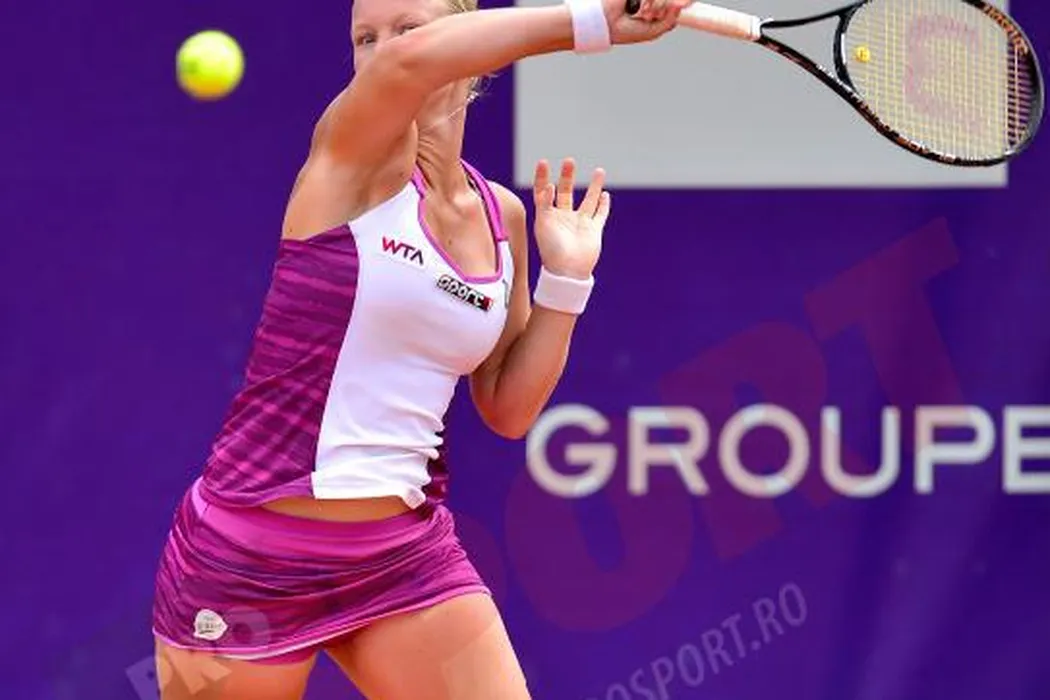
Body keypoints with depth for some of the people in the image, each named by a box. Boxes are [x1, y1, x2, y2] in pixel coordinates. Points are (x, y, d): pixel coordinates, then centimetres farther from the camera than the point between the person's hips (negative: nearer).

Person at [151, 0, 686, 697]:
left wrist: (565, 277, 2)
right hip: (250, 554, -5)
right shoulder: (351, 158, -8)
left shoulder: (500, 215, 8)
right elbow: (409, 61, -31)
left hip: (407, 554, 5)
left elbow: (508, 409, 13)